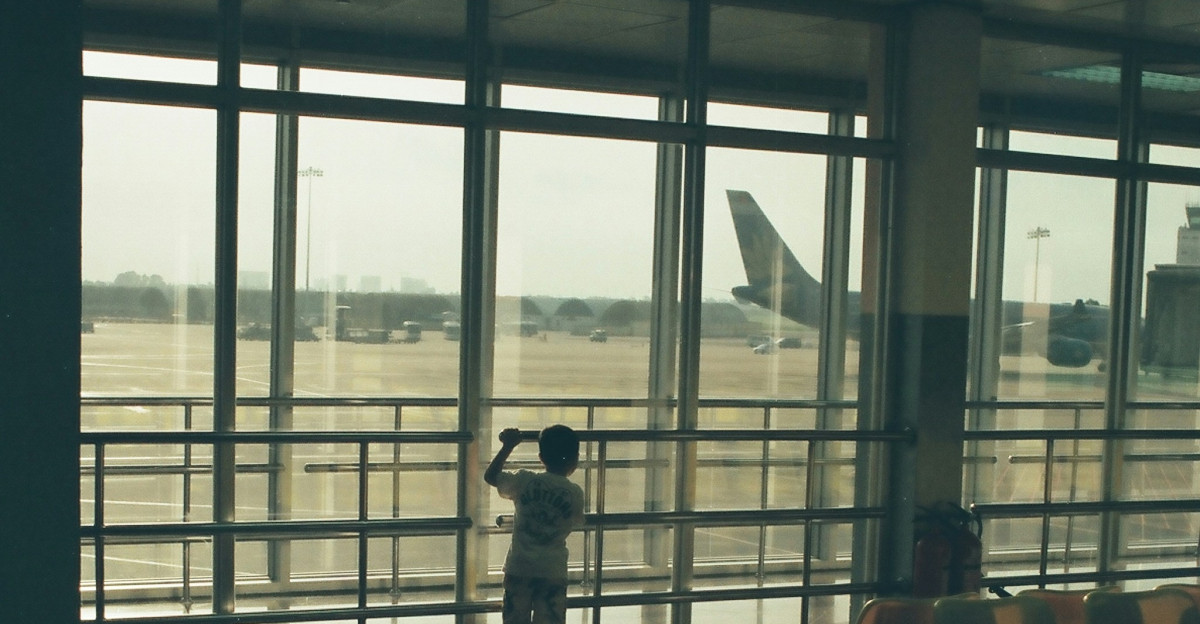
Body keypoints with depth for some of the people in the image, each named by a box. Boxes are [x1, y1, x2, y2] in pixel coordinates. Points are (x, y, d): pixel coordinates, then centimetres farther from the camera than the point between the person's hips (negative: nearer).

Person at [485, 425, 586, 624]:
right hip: (553, 572, -1)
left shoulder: (524, 481, -5)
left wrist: (508, 446, 17)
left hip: (519, 569, 1)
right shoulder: (575, 493, -5)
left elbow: (490, 476, 9)